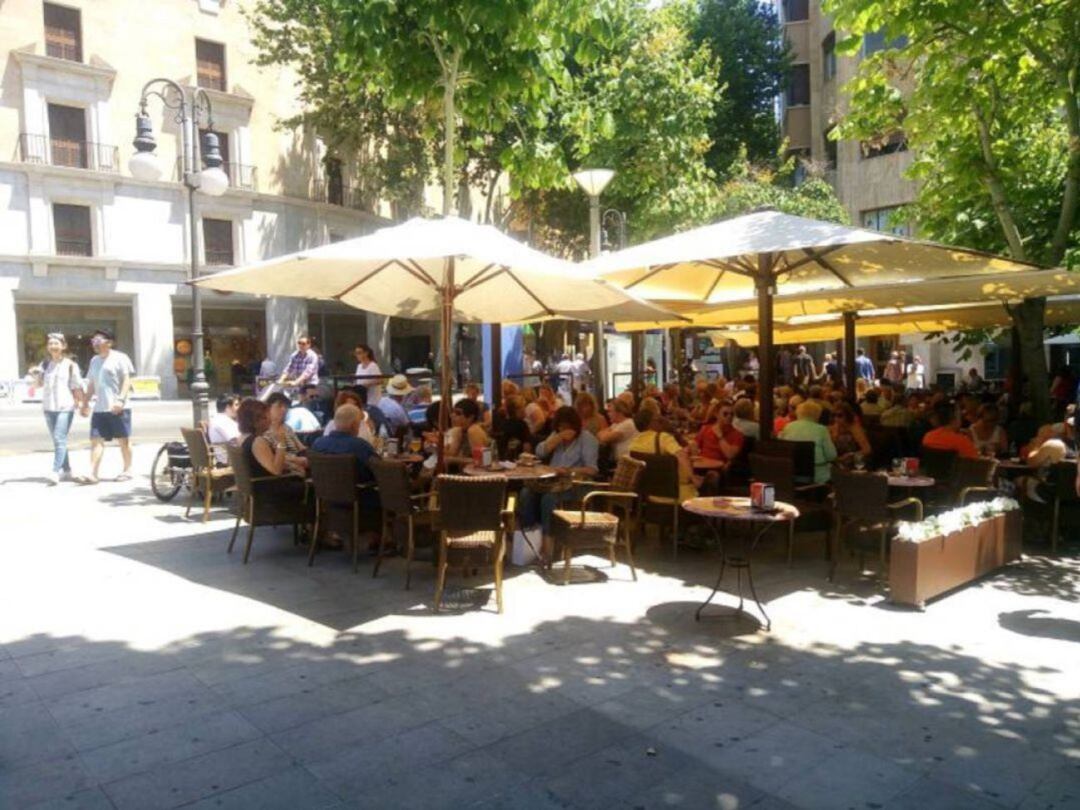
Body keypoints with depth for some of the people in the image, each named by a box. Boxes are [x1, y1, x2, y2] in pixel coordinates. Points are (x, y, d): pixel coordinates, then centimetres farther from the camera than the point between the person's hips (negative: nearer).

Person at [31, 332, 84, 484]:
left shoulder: (70, 365, -1)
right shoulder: (45, 364, 10)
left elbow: (77, 386, 1)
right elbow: (40, 383, 3)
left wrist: (80, 402, -3)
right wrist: (35, 374, -16)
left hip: (65, 407, -5)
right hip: (49, 407, 5)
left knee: (60, 439, -15)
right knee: (57, 440, 12)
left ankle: (55, 471, -19)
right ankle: (66, 470, 22)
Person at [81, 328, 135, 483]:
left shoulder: (120, 358, -2)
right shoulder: (94, 361, 18)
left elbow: (127, 380, -9)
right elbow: (91, 384, 23)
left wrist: (120, 399, -20)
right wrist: (85, 403, 16)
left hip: (118, 408, -6)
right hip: (99, 408, 6)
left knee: (123, 440, 4)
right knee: (96, 440, -3)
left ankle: (127, 470, 15)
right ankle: (93, 474, -6)